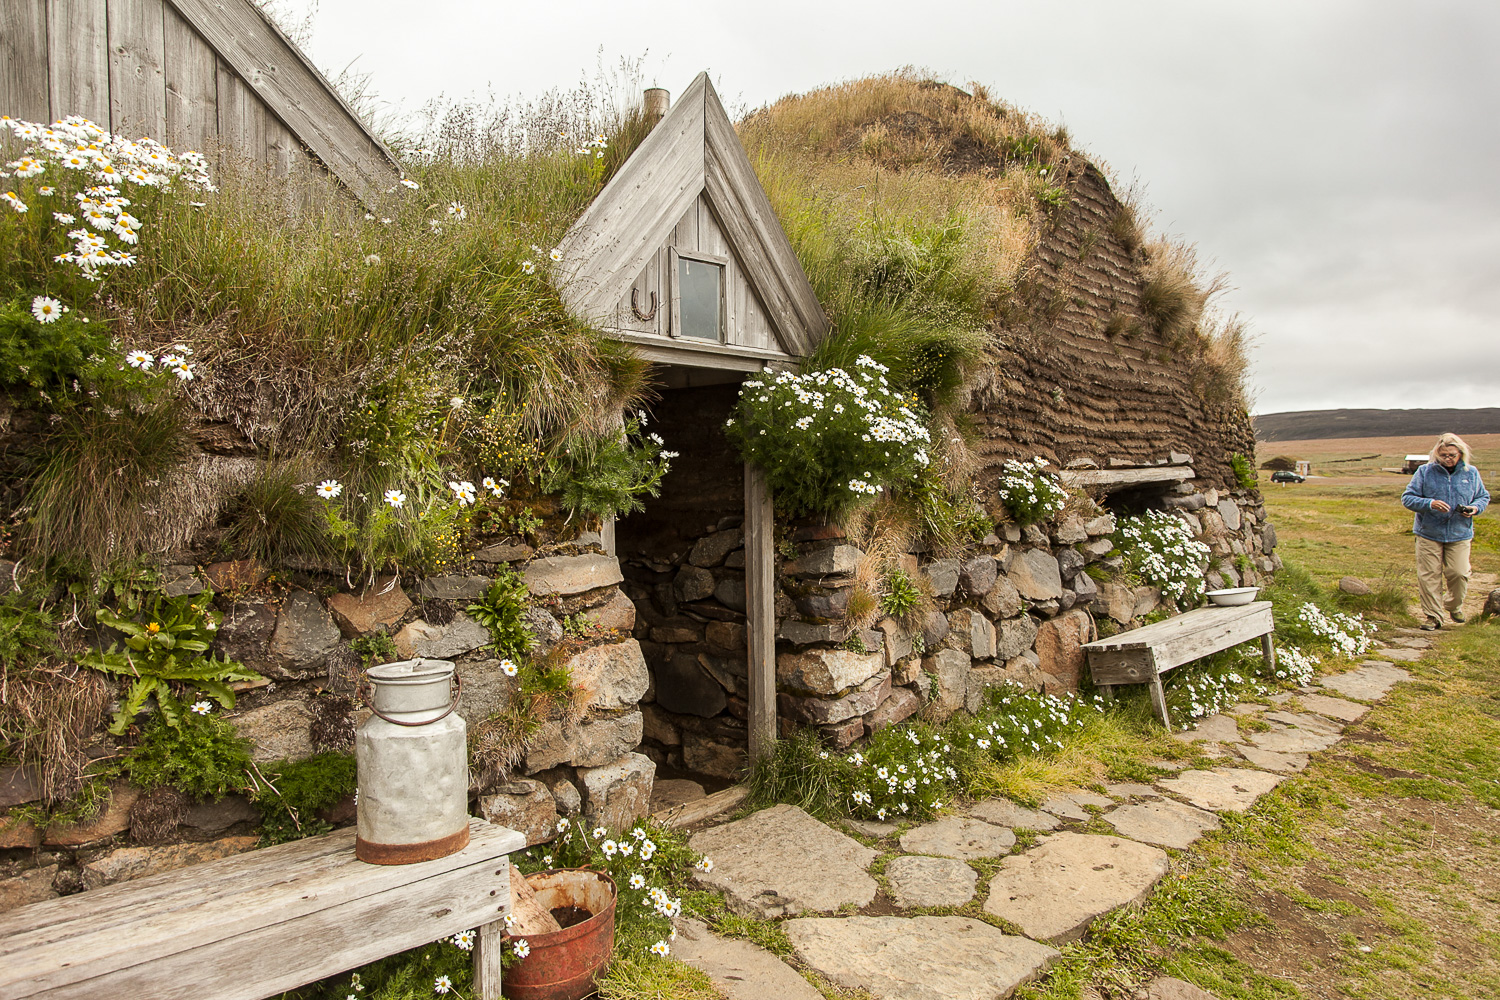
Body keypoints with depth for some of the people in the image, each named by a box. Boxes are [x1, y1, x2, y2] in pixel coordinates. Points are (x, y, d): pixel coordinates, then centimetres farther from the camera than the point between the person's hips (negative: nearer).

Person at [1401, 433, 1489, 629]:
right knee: (1429, 576, 0)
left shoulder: (1471, 473, 5)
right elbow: (1407, 498, -4)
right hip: (1429, 534, -1)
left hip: (1460, 534, 1)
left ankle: (1455, 607, 26)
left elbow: (1484, 497, 16)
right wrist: (1430, 504, -22)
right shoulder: (1424, 472, -2)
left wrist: (1475, 508, -7)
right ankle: (1433, 616, 9)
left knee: (1459, 573, -2)